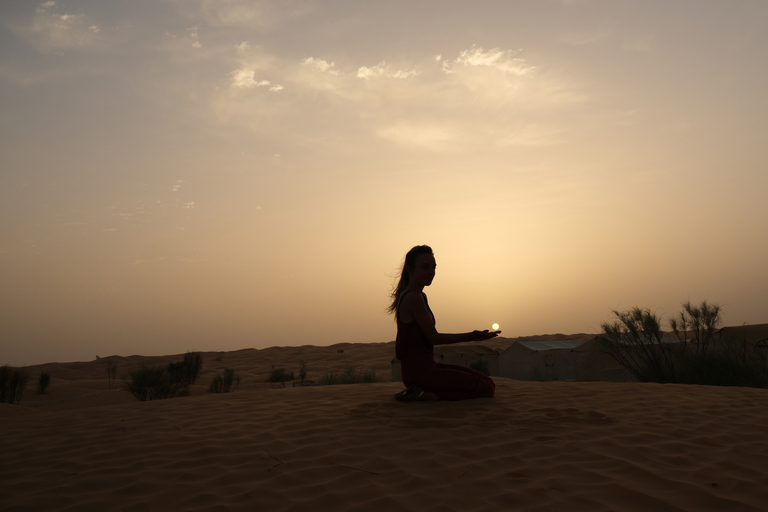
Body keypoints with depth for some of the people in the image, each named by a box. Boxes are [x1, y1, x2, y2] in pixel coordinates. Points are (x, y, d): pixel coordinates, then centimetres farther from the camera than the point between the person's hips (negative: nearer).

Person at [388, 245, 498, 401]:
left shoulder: (411, 296, 15)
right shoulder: (414, 298, -16)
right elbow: (433, 337, -14)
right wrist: (471, 337, -8)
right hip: (420, 372, -10)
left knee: (488, 382, 11)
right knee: (486, 388, -12)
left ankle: (421, 392, 3)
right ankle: (425, 394, -10)